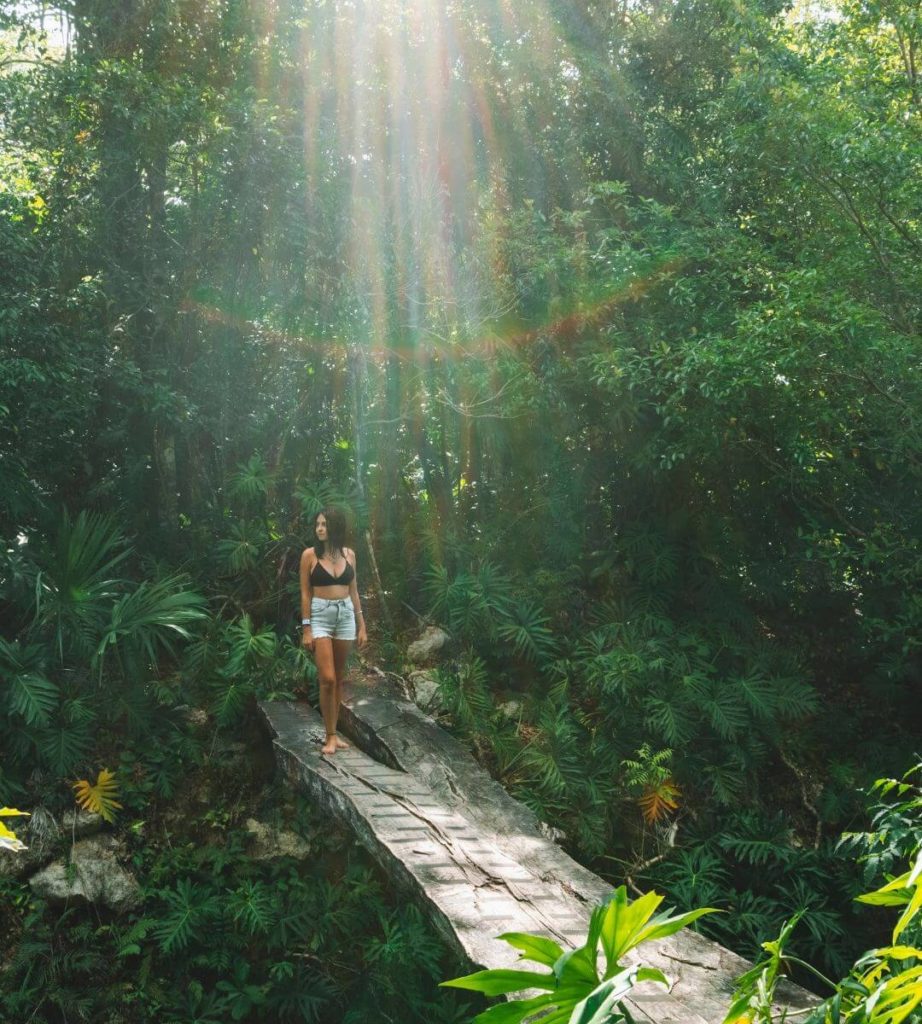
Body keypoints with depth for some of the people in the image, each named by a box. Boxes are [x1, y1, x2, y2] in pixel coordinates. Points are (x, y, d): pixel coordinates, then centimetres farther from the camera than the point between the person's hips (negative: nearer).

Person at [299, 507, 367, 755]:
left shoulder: (349, 554, 6)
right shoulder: (310, 554, -4)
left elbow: (353, 591, 11)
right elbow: (305, 593, -4)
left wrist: (361, 625, 9)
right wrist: (306, 629, -9)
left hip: (346, 616, 4)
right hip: (320, 617, -4)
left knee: (339, 679, 8)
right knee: (327, 679, -11)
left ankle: (333, 732, 17)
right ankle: (330, 736, -1)